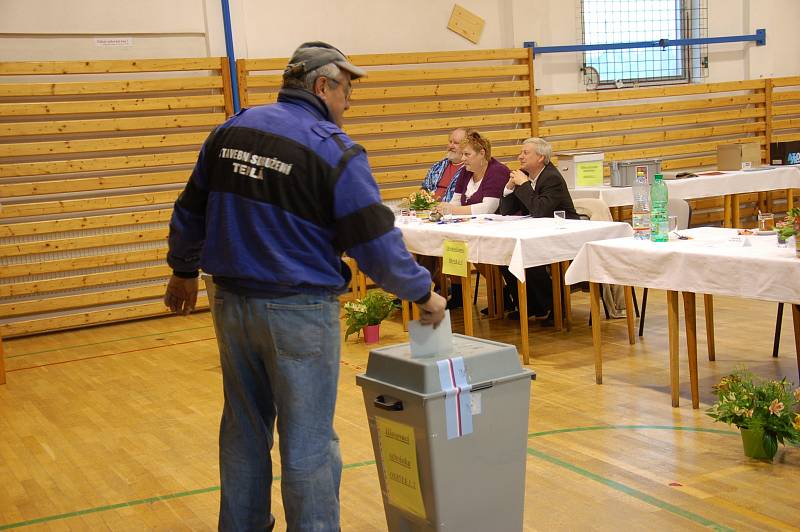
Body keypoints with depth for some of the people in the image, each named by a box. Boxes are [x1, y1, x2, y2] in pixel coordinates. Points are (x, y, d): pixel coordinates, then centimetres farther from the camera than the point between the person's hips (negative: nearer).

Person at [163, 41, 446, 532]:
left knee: (244, 430, 19)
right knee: (308, 442, 3)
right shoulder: (335, 151, -13)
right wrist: (424, 293, -1)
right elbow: (376, 244, -14)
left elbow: (190, 212, 13)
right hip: (299, 312, -6)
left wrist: (184, 273, 26)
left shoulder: (230, 131, 6)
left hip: (231, 303, 7)